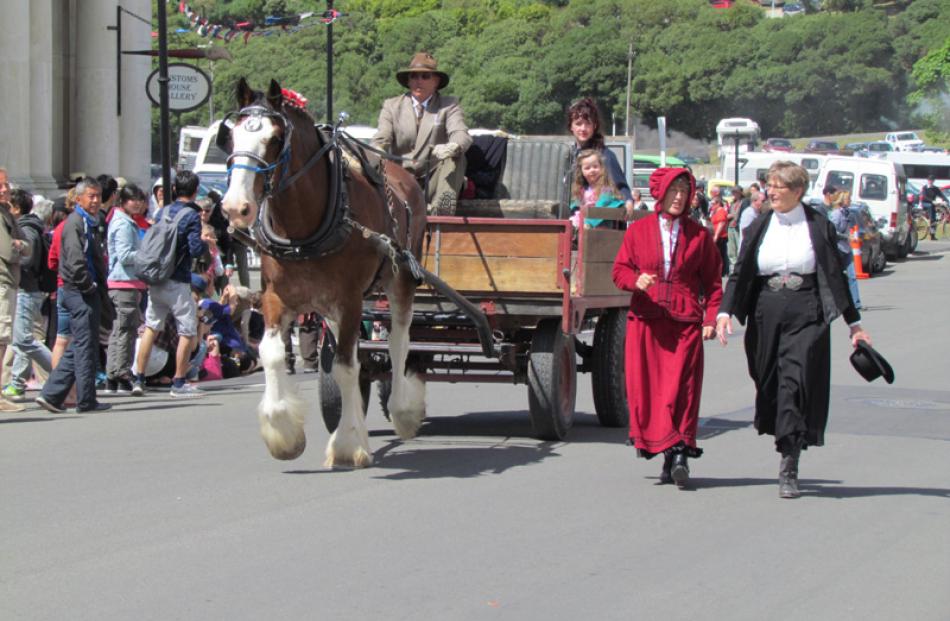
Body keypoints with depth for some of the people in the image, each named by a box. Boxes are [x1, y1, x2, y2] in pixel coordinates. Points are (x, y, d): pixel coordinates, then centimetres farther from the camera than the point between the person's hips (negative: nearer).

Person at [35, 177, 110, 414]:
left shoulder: (90, 223, 19)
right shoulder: (76, 223, -11)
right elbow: (75, 261, -21)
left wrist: (100, 287, 14)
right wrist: (89, 286, -15)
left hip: (87, 291, 10)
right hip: (81, 294, -10)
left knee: (77, 348, 12)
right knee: (86, 346, -4)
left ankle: (51, 394, 12)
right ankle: (86, 401, 1)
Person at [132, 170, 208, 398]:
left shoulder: (163, 212, 8)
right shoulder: (191, 216, -11)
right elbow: (195, 249, -17)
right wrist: (206, 245, 1)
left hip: (156, 280, 7)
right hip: (177, 282, -7)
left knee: (151, 327, 13)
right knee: (188, 332, 3)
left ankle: (138, 379, 13)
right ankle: (179, 383, 3)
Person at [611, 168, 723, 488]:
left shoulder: (699, 234, 10)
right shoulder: (638, 231, 10)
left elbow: (712, 279, 9)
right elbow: (620, 270, 11)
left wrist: (711, 317, -1)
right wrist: (636, 281, -11)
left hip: (685, 320, -1)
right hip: (645, 320, 1)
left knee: (681, 387, -9)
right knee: (645, 386, -4)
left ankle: (678, 453, -8)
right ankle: (671, 450, 3)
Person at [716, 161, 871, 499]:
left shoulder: (819, 227, 3)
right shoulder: (759, 228, 9)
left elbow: (836, 276, 5)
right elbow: (739, 274, 6)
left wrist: (854, 323, 5)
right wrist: (725, 312, -9)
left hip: (807, 316, -3)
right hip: (766, 315, 3)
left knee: (797, 384, -12)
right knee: (769, 385, 6)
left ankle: (789, 470, -12)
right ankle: (785, 447, 25)